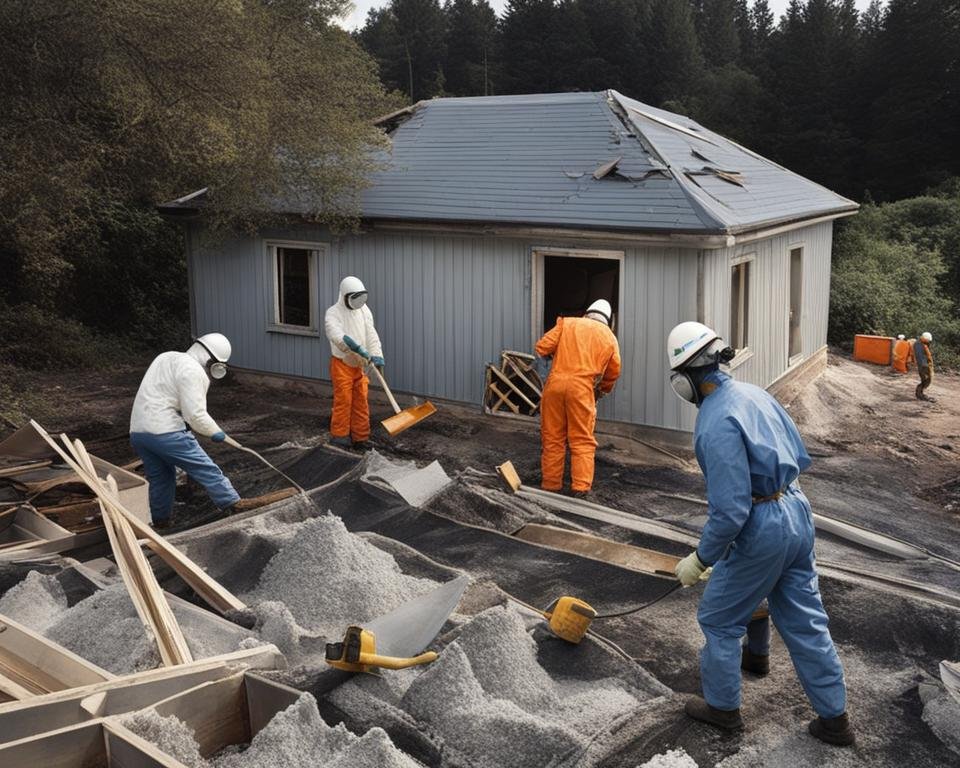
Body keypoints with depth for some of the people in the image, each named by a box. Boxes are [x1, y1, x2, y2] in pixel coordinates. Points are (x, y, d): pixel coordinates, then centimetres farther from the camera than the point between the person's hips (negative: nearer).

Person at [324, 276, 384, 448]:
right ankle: (339, 435, 9)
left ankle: (360, 436, 17)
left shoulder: (364, 310, 2)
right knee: (343, 400, -3)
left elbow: (371, 334, -3)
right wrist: (360, 350, -44)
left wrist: (378, 357, -17)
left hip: (360, 364, 5)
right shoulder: (333, 314, -15)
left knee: (361, 400, 8)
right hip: (342, 363, -5)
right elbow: (339, 337, -33)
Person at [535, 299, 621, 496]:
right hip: (582, 387, -1)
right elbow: (613, 372, 18)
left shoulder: (567, 323, 11)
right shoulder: (610, 337, 14)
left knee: (552, 438, 10)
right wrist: (601, 391, 36)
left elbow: (542, 348, 3)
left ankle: (550, 484, 15)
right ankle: (580, 487, 0)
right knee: (582, 441, 6)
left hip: (555, 383, 1)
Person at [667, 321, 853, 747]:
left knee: (718, 619, 13)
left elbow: (730, 510, -25)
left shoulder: (715, 423, -25)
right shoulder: (754, 393, 2)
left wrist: (700, 559, -13)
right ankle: (834, 717, 28)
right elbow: (800, 457, 12)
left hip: (761, 528, -8)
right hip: (797, 511, 9)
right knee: (805, 622, 18)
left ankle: (722, 706, 29)